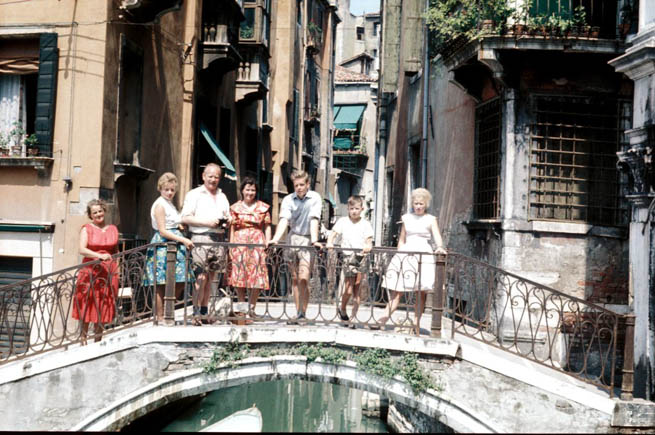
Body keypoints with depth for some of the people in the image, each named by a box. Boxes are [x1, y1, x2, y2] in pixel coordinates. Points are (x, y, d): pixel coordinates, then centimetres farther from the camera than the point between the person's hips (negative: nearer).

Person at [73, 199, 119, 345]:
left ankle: (98, 340, 11)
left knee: (104, 307, 3)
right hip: (90, 271, -3)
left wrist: (117, 270, 10)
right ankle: (83, 338, 6)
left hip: (109, 271, 3)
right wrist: (100, 256, -25)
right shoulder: (86, 229, 3)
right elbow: (82, 249, -11)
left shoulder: (113, 229, 14)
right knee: (87, 306, -3)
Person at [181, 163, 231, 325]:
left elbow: (228, 217, 28)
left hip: (218, 239, 6)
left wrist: (227, 221, 4)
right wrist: (207, 222, -13)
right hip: (201, 238, -6)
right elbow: (185, 218, -5)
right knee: (201, 276, -13)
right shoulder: (194, 194, 4)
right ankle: (196, 313, -10)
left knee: (210, 277, 6)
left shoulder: (222, 196, 23)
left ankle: (205, 312, 11)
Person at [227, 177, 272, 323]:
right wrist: (231, 246, 1)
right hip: (239, 244, 0)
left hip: (258, 244, 0)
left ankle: (251, 308, 4)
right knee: (239, 277, -2)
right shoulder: (235, 207, 10)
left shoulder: (263, 207, 11)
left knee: (257, 277, -7)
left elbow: (267, 228, 10)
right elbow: (232, 228, 9)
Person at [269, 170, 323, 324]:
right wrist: (275, 239, -27)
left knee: (303, 278, -14)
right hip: (293, 238, 4)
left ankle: (303, 313, -8)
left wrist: (314, 240, -28)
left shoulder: (315, 198, -5)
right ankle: (298, 313, 14)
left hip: (307, 239, -3)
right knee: (294, 278, 7)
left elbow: (314, 220, -15)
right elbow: (284, 220, -12)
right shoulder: (288, 200, 1)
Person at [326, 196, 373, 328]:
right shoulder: (343, 221, 8)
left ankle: (353, 317, 9)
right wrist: (330, 243, -19)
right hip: (347, 257, -1)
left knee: (357, 289, 2)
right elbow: (333, 233, 1)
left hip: (361, 257, 1)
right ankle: (342, 310, 21)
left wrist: (368, 246, -20)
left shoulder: (365, 224, 9)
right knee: (348, 289, -6)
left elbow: (369, 240, 2)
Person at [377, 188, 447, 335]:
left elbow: (437, 237, -8)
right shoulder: (407, 218, 14)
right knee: (397, 290, -5)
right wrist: (399, 255, 12)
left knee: (421, 292, -2)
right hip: (406, 253, 2)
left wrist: (440, 247, -28)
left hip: (423, 255, -2)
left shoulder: (431, 219, 6)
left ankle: (417, 324, 3)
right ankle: (384, 319, -12)